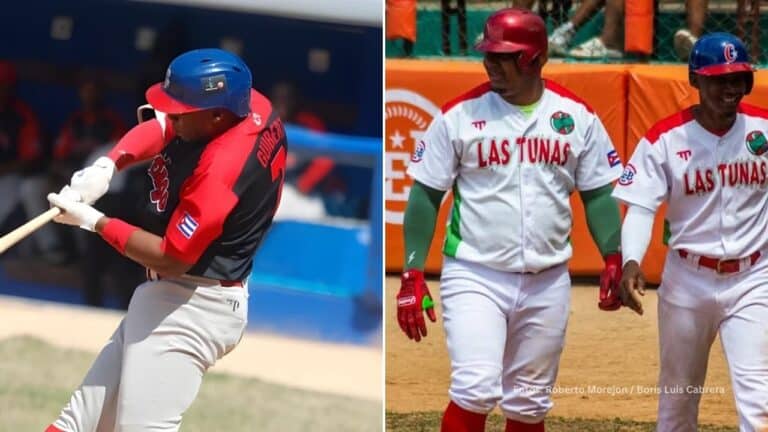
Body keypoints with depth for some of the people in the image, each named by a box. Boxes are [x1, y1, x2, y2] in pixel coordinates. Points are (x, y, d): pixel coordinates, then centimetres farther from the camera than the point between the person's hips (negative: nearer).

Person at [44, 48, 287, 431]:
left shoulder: (220, 170, -29)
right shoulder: (250, 105, -5)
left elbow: (170, 257, -25)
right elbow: (159, 129, 10)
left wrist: (93, 221, -16)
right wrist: (107, 165, -9)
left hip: (192, 308, -10)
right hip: (165, 296, 10)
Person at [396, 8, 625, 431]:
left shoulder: (576, 116, 2)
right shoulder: (459, 115, -4)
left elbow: (597, 194, 8)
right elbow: (425, 196, -1)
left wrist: (614, 259, -5)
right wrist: (412, 274, -8)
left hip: (547, 283, 3)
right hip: (474, 278, -3)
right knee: (476, 389, -19)